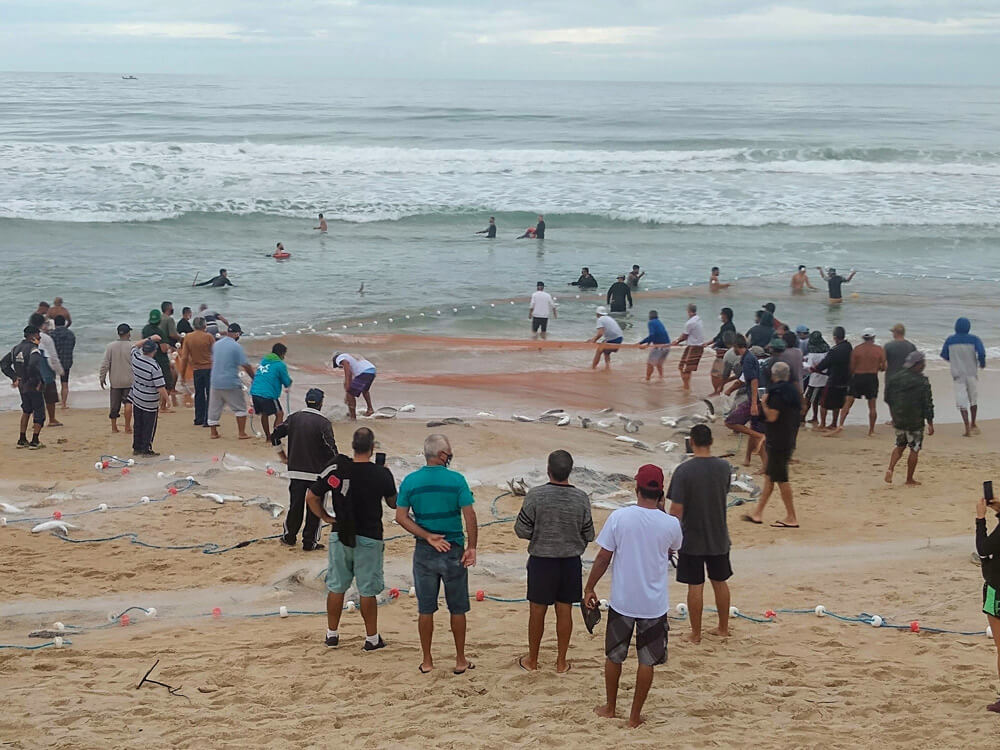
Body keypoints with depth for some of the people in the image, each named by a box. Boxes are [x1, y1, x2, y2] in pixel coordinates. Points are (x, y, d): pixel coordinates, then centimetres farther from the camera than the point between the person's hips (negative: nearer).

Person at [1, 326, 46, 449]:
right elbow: (33, 366, -35)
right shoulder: (34, 350, -17)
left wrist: (14, 377, 9)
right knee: (39, 413, 4)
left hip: (21, 386, 7)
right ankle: (34, 442, 1)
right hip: (33, 386, -7)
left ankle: (22, 440, 24)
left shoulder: (16, 349, 7)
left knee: (26, 411, 24)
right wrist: (38, 380, -21)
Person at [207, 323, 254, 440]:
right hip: (231, 384, -5)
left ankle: (214, 433, 15)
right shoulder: (236, 346, -12)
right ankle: (242, 433, 4)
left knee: (214, 408, 13)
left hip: (215, 381, 5)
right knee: (240, 408, 7)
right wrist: (254, 378, 0)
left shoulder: (216, 344, 7)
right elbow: (246, 366, -13)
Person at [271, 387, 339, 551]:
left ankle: (289, 537, 25)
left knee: (295, 505, 16)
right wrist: (334, 470, -3)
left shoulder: (293, 418, 1)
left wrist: (282, 455, 19)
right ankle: (309, 542, 8)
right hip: (317, 472, -4)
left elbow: (275, 435, 5)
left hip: (295, 470, 4)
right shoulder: (323, 423, -12)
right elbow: (331, 449, -15)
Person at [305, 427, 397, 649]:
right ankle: (371, 638, 14)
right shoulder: (382, 474, -12)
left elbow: (311, 497, -1)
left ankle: (332, 634, 22)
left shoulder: (336, 470, -6)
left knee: (336, 587, 14)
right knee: (367, 591, 6)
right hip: (369, 538, -2)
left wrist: (325, 517, 9)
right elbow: (393, 503, 3)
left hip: (340, 536, 2)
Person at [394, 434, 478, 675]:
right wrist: (472, 547, -8)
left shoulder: (410, 481, -2)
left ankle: (427, 662, 17)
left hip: (424, 552, 2)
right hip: (453, 551, -2)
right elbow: (469, 516, -14)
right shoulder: (456, 480, -10)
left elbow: (401, 517, -5)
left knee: (425, 609, 11)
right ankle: (460, 661, 17)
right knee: (457, 609, 10)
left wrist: (428, 537, -8)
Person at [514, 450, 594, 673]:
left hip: (541, 560, -2)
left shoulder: (535, 496, -16)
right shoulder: (581, 499, -8)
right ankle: (561, 662, 20)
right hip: (571, 561, 2)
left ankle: (532, 660, 23)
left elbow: (522, 530, -10)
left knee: (537, 611, 11)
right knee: (564, 611, 12)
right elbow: (588, 535, 1)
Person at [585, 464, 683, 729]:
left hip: (622, 601, 0)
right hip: (655, 604, 0)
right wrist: (661, 510, 11)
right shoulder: (671, 524, -10)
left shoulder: (619, 518, -12)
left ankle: (610, 707, 31)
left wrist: (589, 588, 6)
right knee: (647, 661, 12)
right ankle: (635, 715, 18)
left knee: (614, 656, 19)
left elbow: (603, 558, -7)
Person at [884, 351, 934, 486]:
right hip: (915, 421, -5)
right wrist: (930, 423, -7)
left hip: (898, 419, 5)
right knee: (914, 449, 8)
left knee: (900, 446, 21)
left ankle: (890, 469, 1)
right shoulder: (922, 382, -15)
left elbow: (888, 398, 11)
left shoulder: (894, 378, 1)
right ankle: (909, 479, 13)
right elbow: (928, 404, -14)